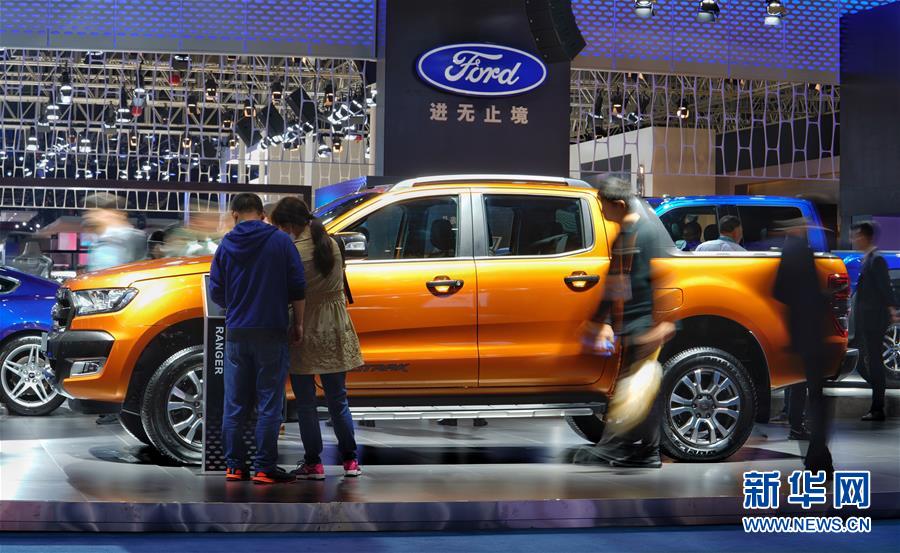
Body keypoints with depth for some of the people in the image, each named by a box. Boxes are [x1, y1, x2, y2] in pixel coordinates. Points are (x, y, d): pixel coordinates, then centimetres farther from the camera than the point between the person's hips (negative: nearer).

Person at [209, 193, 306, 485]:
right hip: (271, 332, -3)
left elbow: (216, 292, 7)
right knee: (269, 403, 1)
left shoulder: (226, 245, 3)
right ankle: (264, 468, 1)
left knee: (235, 403, 10)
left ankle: (235, 465, 13)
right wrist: (298, 324, 7)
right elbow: (298, 287, -4)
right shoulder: (281, 241, -4)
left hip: (236, 333, 3)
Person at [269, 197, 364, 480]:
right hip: (335, 330, 6)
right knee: (338, 399, 13)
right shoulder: (331, 244, 3)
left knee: (306, 402, 5)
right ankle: (350, 460, 16)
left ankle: (313, 463, 8)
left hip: (305, 331, -6)